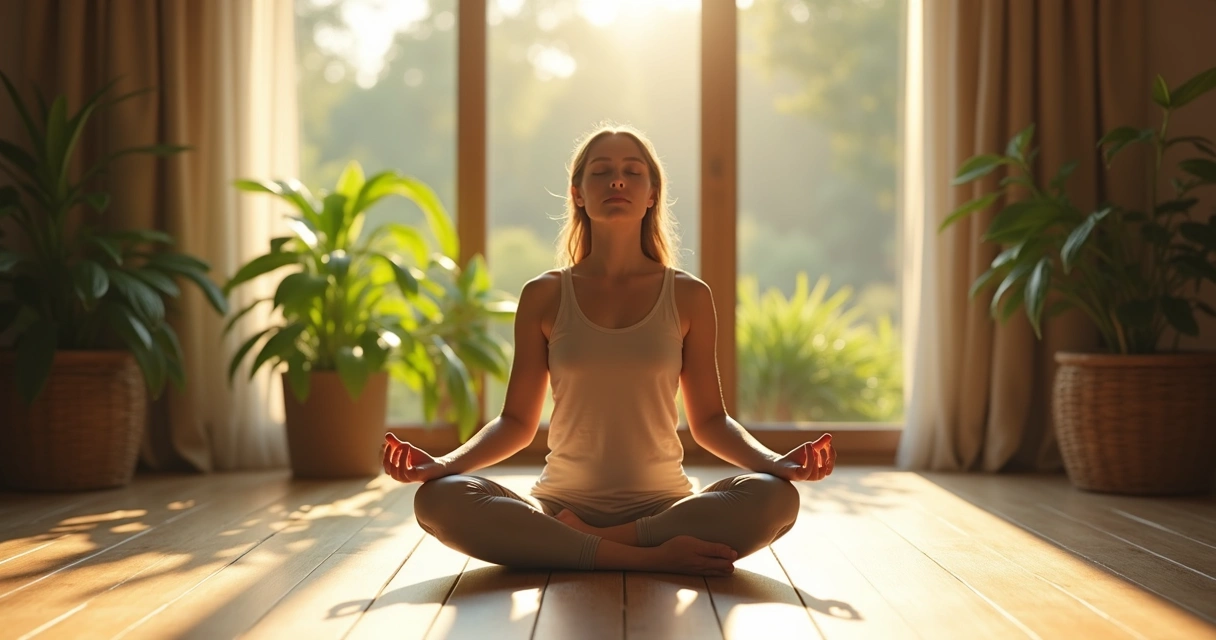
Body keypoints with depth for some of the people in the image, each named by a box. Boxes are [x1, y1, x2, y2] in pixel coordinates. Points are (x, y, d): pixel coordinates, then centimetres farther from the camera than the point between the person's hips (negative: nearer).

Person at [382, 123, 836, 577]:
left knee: (774, 498, -29)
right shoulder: (543, 297, 4)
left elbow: (708, 420, 8)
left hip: (662, 504, 0)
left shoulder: (688, 297, 4)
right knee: (438, 499, -28)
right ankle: (651, 558, -27)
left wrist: (773, 461, -11)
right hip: (562, 502, 0)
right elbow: (516, 421, 6)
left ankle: (580, 540, -21)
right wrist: (442, 463, -11)